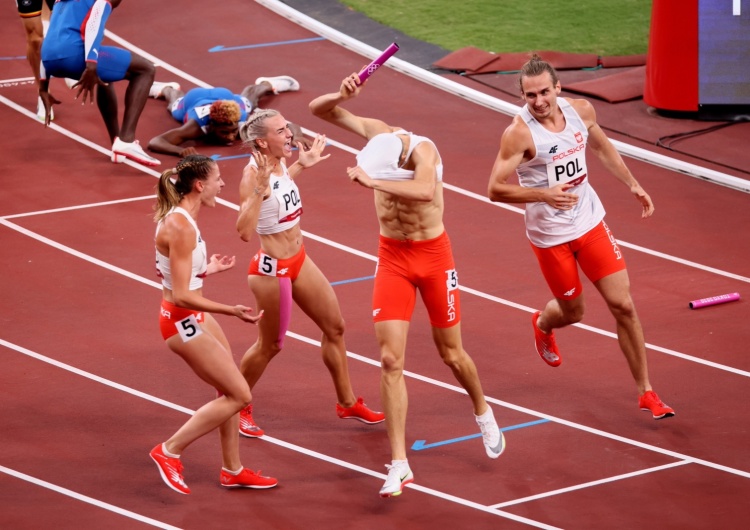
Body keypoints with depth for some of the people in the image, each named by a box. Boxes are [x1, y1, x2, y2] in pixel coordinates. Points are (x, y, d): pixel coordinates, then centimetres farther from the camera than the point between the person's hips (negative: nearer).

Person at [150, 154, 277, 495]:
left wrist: (207, 269, 21)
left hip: (195, 319, 10)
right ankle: (169, 451, 4)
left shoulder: (180, 218, 4)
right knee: (239, 395, -4)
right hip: (183, 323, -10)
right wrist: (230, 311, -32)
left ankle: (232, 470, 30)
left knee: (231, 392, 17)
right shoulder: (181, 227, -25)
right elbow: (181, 296, -27)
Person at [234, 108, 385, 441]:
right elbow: (244, 231, -36)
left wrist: (300, 166, 20)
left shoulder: (279, 164, -2)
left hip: (298, 260, 9)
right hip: (272, 269, -9)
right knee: (270, 345, 8)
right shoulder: (252, 174, -26)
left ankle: (347, 402, 31)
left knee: (334, 326, 15)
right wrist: (260, 189, -43)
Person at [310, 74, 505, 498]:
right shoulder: (378, 133, -14)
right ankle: (400, 465, -5)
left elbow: (426, 191, -49)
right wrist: (342, 96, -29)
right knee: (391, 360, -8)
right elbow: (319, 110, -9)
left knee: (451, 353, 12)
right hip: (392, 257, 3)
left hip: (433, 255, -3)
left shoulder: (422, 149, -28)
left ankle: (483, 412, 45)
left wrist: (373, 182, -55)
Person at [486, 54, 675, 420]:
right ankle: (542, 325, 52)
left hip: (590, 222, 4)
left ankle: (645, 392, 11)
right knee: (572, 312, 12)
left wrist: (632, 184, 15)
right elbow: (495, 189, -23)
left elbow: (602, 147, 16)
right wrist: (544, 194, -34)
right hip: (550, 235, -4)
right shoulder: (519, 133, -23)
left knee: (622, 305, 0)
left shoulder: (581, 111, -6)